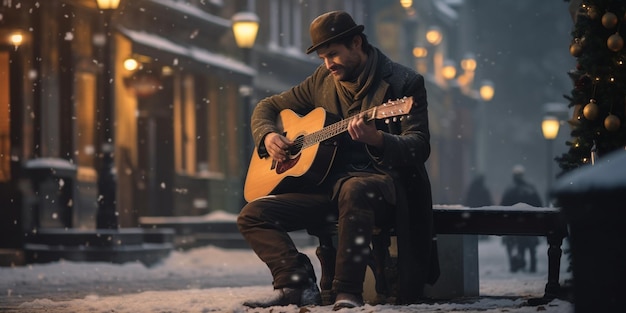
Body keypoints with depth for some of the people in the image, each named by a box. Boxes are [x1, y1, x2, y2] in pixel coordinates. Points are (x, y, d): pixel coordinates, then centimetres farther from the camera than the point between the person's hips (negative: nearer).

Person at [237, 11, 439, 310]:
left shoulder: (404, 82, -3)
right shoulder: (322, 81, 13)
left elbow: (420, 148, -12)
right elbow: (267, 107, 23)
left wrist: (376, 139, -32)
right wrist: (268, 137, 0)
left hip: (382, 182, -6)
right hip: (326, 184, 6)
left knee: (353, 189, -43)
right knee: (252, 215, -10)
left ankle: (347, 293, -38)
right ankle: (297, 283, -21)